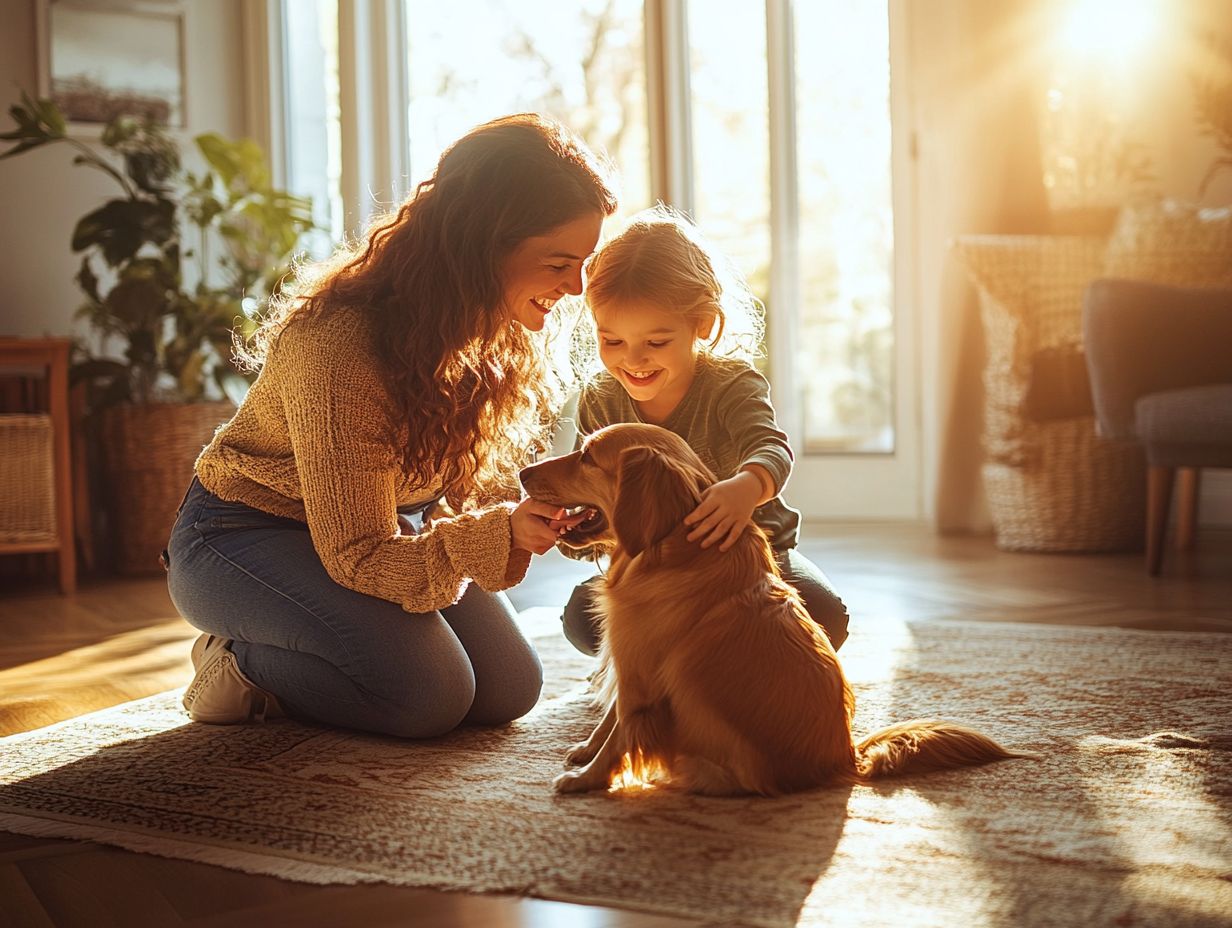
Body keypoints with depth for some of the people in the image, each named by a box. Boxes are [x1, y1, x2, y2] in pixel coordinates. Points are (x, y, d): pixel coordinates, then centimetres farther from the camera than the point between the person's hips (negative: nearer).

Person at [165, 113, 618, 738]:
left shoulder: (499, 334, -11)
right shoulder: (338, 346, -35)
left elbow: (476, 487, -2)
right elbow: (357, 556, -29)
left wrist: (559, 511, -23)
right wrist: (500, 532, -43)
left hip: (386, 524, 8)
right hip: (247, 536, -8)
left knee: (508, 689, -2)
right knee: (428, 695, -26)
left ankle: (279, 661, 15)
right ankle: (240, 666, 0)